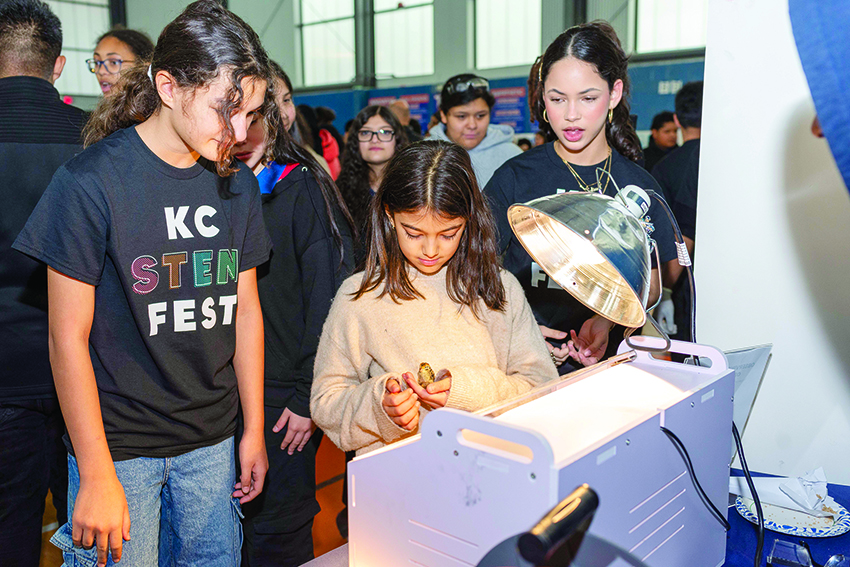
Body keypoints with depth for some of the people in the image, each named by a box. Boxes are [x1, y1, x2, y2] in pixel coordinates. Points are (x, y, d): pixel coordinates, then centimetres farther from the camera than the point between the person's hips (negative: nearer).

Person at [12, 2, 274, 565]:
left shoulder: (236, 185, 1)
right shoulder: (91, 181, -14)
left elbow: (245, 311, 6)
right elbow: (68, 337, -13)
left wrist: (254, 430, 8)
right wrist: (96, 475, -12)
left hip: (212, 441, 5)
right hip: (119, 445, -4)